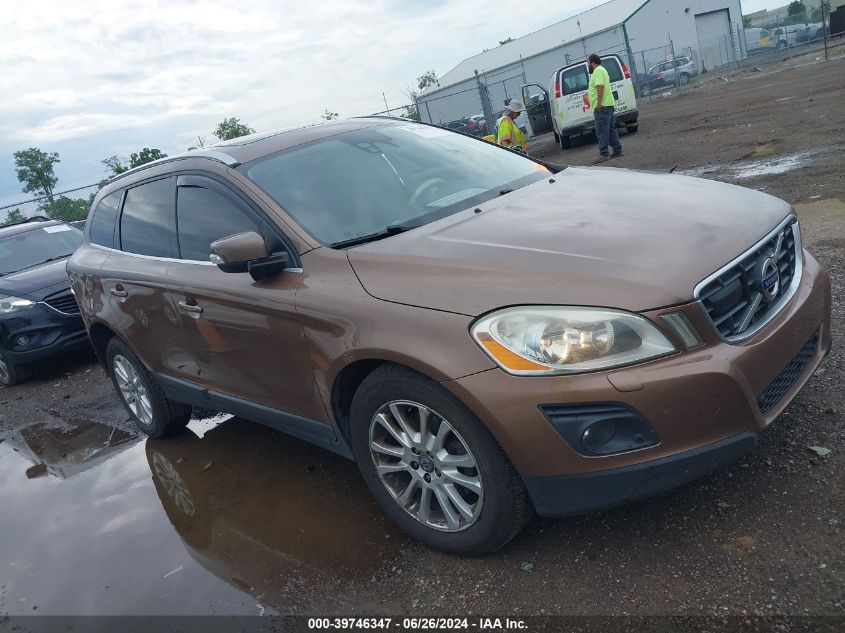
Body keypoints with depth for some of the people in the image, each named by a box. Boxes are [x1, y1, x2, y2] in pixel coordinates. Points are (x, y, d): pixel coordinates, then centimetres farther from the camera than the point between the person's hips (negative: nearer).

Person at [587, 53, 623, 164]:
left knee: (601, 132, -12)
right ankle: (617, 150, 17)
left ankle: (604, 154, -14)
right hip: (608, 105, 11)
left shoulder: (597, 71, -12)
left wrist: (599, 103, -26)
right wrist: (590, 92, 43)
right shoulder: (601, 70, 22)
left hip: (601, 106, -11)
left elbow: (600, 86, -23)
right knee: (611, 129, 13)